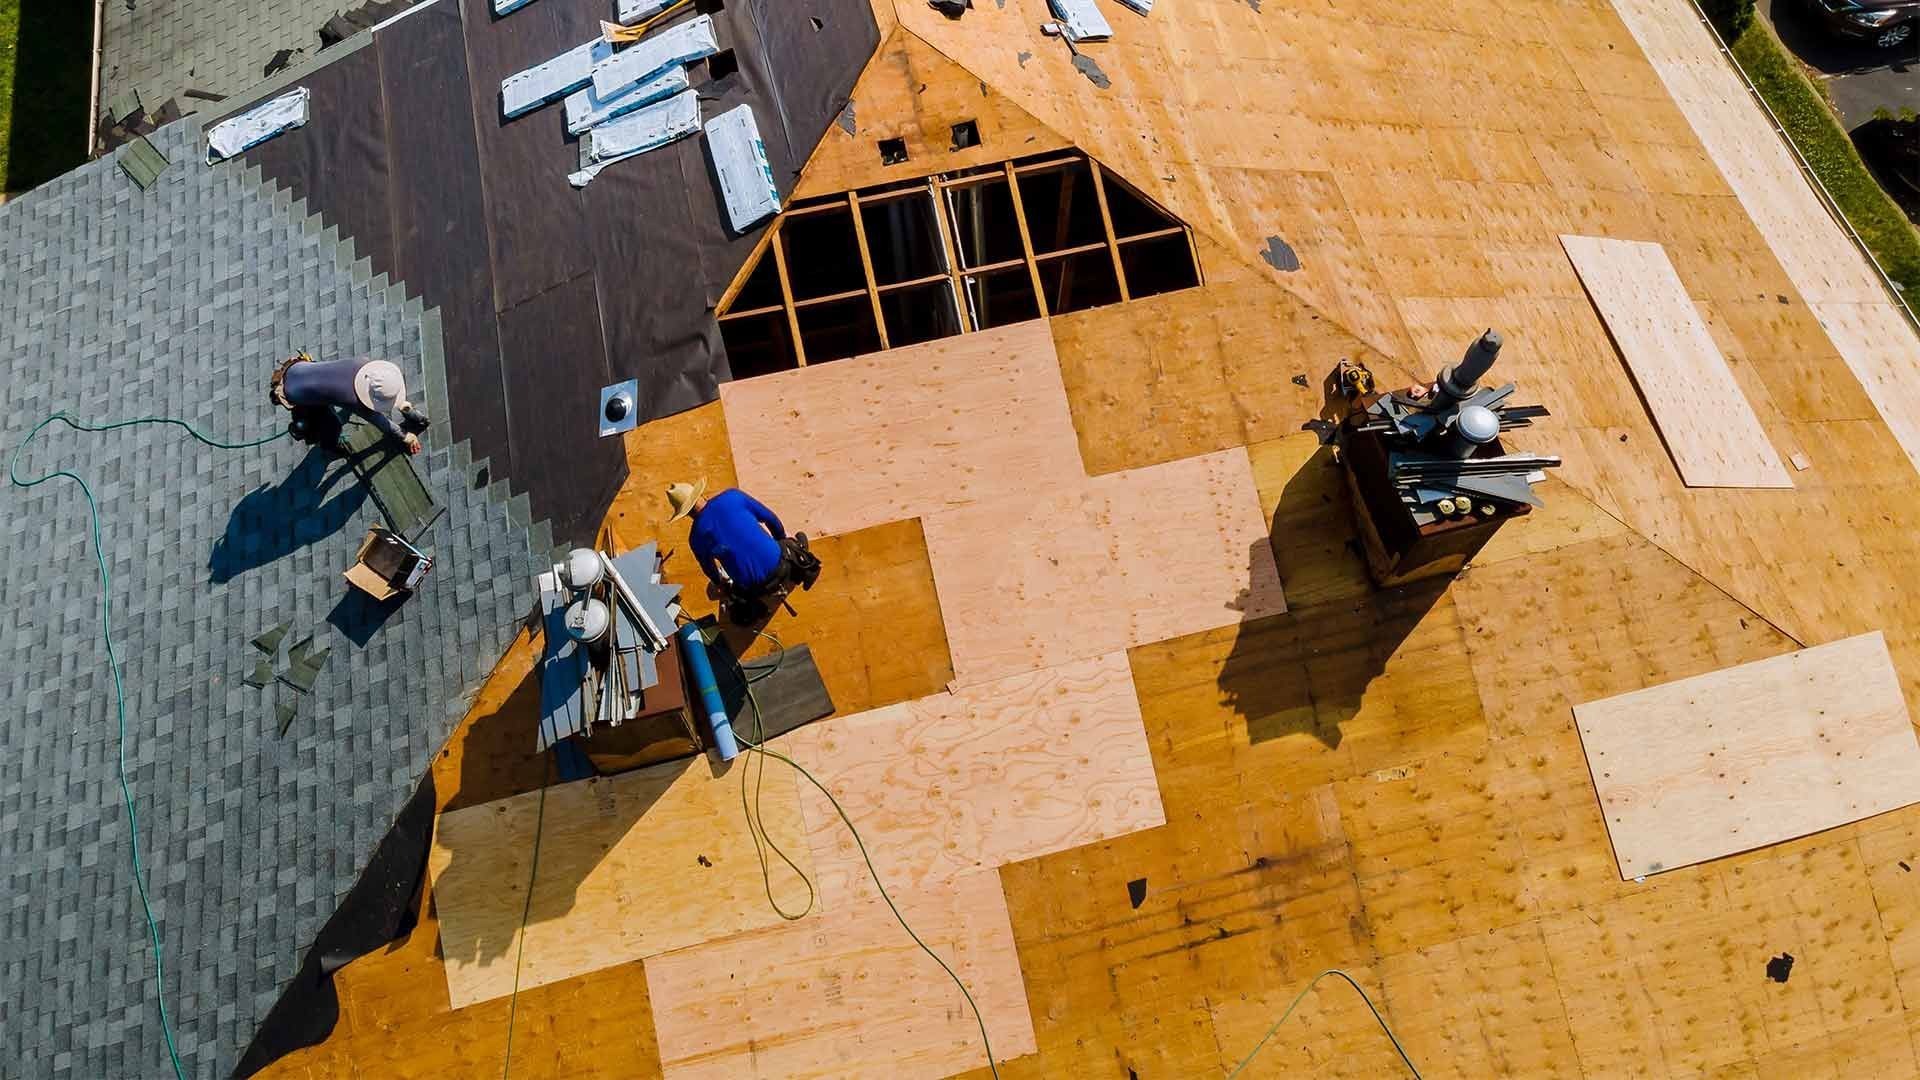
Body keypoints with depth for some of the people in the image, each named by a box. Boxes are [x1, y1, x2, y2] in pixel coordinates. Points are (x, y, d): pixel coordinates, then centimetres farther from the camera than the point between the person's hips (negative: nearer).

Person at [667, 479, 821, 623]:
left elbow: (710, 571, 14)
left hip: (752, 589, 0)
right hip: (779, 567, 0)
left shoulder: (696, 538, -2)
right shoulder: (732, 496, -4)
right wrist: (782, 537, 27)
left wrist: (722, 586, 37)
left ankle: (749, 607, 12)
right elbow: (769, 517, 7)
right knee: (799, 538, 30)